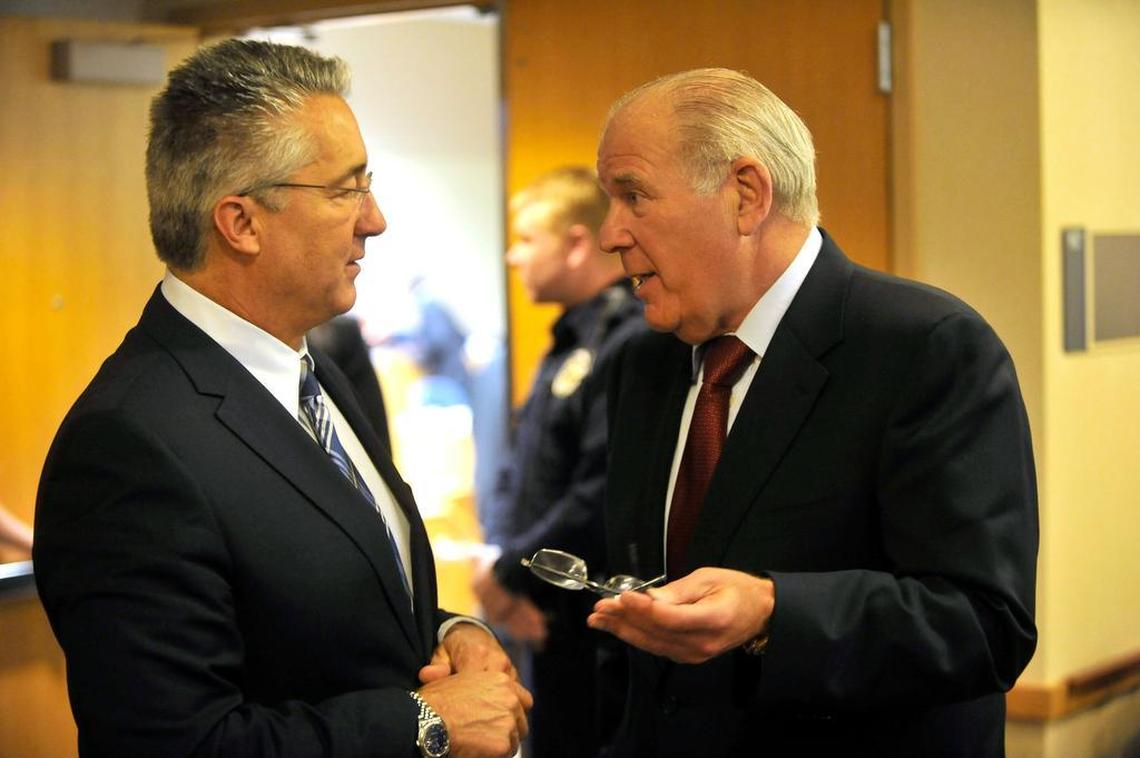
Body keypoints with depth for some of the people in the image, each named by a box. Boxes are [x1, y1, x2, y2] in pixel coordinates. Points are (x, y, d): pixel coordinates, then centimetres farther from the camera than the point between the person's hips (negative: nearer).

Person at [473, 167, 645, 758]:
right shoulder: (568, 342, 14)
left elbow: (605, 500, -25)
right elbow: (520, 470, 16)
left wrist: (511, 574, -15)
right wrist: (498, 557, -1)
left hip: (605, 634, -9)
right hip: (550, 620, 9)